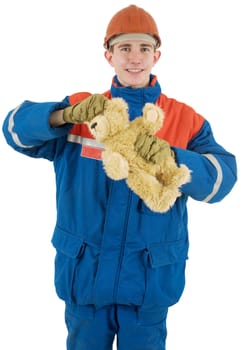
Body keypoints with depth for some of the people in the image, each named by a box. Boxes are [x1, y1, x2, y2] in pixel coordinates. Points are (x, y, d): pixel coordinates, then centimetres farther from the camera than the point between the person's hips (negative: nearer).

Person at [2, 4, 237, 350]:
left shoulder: (185, 119, -2)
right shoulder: (81, 107, 1)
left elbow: (223, 175, -13)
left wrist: (172, 157, -32)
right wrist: (66, 115, -26)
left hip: (150, 279, 0)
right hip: (84, 273, 1)